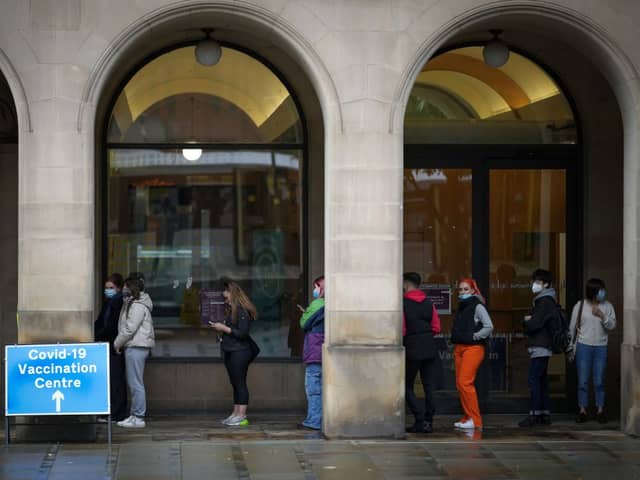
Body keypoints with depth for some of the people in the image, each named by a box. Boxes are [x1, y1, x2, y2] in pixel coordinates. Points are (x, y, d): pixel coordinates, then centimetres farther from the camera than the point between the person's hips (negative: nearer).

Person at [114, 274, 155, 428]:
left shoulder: (138, 306, -14)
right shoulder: (132, 303, 19)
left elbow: (130, 329, -18)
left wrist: (117, 343, -8)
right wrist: (119, 343, 13)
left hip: (136, 347, -11)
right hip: (134, 346, 11)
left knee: (136, 384, -8)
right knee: (133, 383, 13)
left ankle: (138, 418, -6)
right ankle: (135, 415, 18)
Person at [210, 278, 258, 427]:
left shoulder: (242, 311, -13)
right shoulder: (230, 310, 16)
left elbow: (242, 333, -18)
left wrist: (224, 328, -16)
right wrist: (218, 327, 6)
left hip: (240, 351, -10)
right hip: (229, 351, 10)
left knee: (240, 383, -8)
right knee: (235, 383, 11)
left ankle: (242, 416, -8)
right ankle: (236, 414, 15)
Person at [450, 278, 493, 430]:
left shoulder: (477, 306, -8)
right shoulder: (461, 307, 17)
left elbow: (489, 327, -16)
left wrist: (474, 336, -12)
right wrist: (455, 340, 12)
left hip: (473, 348, -9)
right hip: (459, 348, 9)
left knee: (465, 382, -15)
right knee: (460, 384, 6)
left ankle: (475, 419, -11)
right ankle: (468, 417, 13)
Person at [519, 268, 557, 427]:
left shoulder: (545, 301, -12)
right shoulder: (542, 300, 20)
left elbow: (534, 324, -19)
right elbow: (532, 323, 19)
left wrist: (526, 321, 1)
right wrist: (528, 322, -2)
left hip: (540, 347, -10)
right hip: (543, 346, 10)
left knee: (534, 380, -11)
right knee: (542, 380, 11)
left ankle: (534, 414, -13)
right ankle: (545, 414, 13)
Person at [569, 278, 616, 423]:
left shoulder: (607, 306, 4)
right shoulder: (580, 306, 1)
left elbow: (612, 326, 0)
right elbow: (572, 327, 7)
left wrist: (602, 316, -16)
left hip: (601, 347, 1)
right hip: (584, 346, -1)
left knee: (599, 381, 2)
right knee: (583, 380, 0)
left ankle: (600, 410, 9)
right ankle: (582, 410, 6)